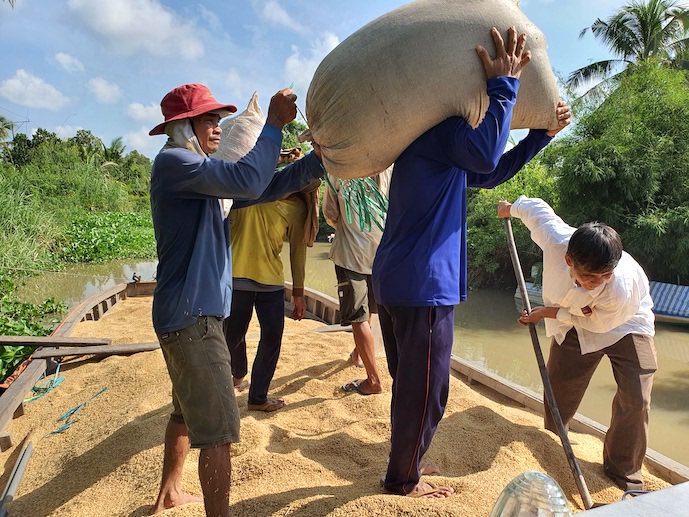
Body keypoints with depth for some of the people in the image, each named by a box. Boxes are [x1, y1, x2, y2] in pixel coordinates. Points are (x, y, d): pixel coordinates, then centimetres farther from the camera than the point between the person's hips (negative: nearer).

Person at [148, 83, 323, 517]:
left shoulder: (203, 173, 15)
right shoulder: (173, 161, -13)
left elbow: (266, 189, 9)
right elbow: (249, 180, -27)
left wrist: (318, 158, 1)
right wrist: (275, 123, -17)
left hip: (196, 314, 11)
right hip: (191, 316, -11)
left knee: (187, 412, 25)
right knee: (218, 428, -5)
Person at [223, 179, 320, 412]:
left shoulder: (297, 207, 2)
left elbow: (298, 250, 7)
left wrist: (298, 293, 8)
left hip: (271, 280, 2)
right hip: (236, 276, -2)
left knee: (272, 337, 2)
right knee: (233, 336, 9)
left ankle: (258, 397, 23)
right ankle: (238, 373, 43)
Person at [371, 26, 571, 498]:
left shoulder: (428, 137, 23)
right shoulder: (441, 126, -8)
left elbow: (486, 174, 29)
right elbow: (485, 156, -29)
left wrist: (542, 134, 25)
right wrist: (504, 85, -18)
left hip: (395, 281, 10)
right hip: (423, 284, -10)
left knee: (411, 384, 21)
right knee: (425, 389, 5)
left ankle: (404, 465, 37)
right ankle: (404, 480, 23)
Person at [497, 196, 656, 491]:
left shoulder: (624, 288, -42)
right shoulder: (555, 239, -37)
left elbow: (598, 323, -22)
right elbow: (537, 208, -15)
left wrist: (549, 313, -20)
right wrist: (512, 208, 6)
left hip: (625, 325, -2)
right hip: (574, 324, 3)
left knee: (635, 398, -13)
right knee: (558, 389, 7)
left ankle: (624, 471, 8)